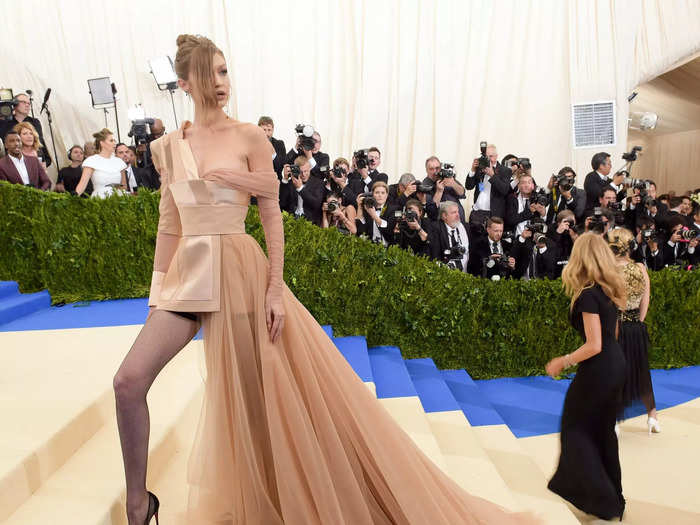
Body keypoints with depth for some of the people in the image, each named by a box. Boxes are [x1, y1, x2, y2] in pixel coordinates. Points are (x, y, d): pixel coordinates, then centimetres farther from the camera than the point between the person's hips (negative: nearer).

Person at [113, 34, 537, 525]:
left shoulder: (250, 137, -2)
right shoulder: (168, 146, 9)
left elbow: (272, 214, -5)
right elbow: (170, 225, 12)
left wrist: (276, 288, -12)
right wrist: (157, 291, 11)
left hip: (240, 273, -4)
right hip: (186, 275, 4)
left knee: (255, 393, 4)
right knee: (129, 381, -2)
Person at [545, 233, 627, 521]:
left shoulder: (588, 294, -22)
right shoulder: (609, 289, 5)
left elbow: (594, 346, -23)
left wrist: (563, 361, -13)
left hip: (598, 370, -9)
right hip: (615, 366, 9)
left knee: (576, 427, 10)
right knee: (603, 430, 21)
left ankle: (602, 500, 16)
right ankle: (613, 495, 35)